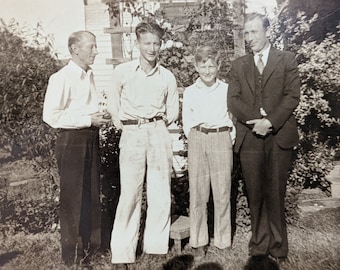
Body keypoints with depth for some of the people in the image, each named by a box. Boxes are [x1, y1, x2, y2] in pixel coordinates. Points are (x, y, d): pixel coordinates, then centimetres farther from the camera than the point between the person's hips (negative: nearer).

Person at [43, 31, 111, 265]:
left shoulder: (89, 76, 11)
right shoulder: (62, 78, -14)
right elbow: (51, 116, -20)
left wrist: (100, 117, 5)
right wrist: (88, 120, -19)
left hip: (91, 138, 8)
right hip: (72, 140, -8)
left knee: (92, 193, 16)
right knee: (73, 197, 3)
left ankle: (91, 242, 32)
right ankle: (73, 252, 19)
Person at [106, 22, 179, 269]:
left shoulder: (168, 77, 6)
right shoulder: (122, 71, 2)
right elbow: (113, 104, 9)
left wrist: (159, 124, 4)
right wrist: (123, 124, 1)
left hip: (159, 134, 2)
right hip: (132, 135, -2)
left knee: (161, 193, 5)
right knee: (129, 193, -2)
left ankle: (156, 246, 19)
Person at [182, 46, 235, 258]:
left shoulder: (227, 90, 5)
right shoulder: (190, 92, 8)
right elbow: (187, 122, 11)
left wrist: (230, 139, 2)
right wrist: (195, 140, 2)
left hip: (222, 140, -1)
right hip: (197, 141, 1)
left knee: (222, 192, 2)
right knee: (197, 193, 3)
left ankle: (223, 240, 17)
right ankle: (199, 241, 16)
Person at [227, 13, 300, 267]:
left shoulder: (287, 59, 8)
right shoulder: (238, 65, 14)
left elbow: (292, 96, -1)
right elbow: (233, 100, 5)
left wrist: (270, 122, -14)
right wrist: (257, 120, -10)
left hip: (279, 136, -2)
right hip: (250, 137, 2)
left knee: (275, 193, 2)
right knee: (256, 194, 5)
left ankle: (278, 245, 17)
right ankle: (260, 245, 17)